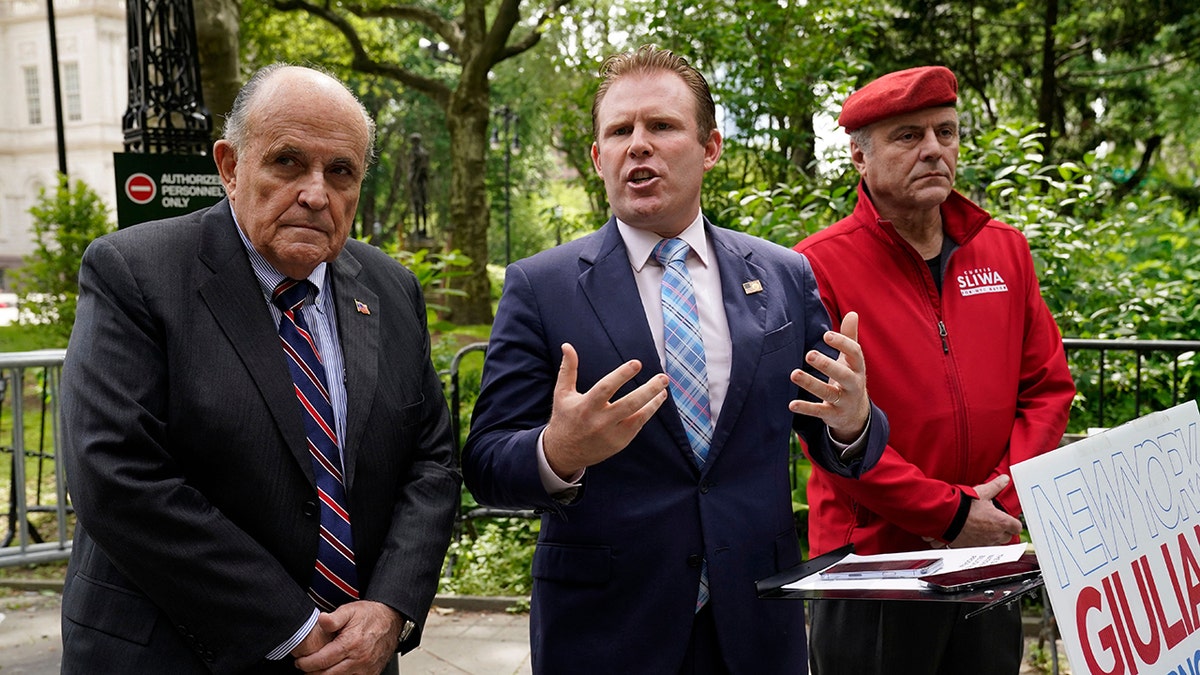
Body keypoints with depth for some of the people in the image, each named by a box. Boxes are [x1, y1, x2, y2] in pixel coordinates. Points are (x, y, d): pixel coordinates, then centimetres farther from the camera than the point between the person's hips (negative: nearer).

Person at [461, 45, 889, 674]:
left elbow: (836, 448, 6)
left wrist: (852, 421, -16)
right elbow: (486, 467, -8)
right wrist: (558, 454, -28)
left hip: (755, 623, 3)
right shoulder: (538, 286, -5)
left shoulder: (785, 277, 3)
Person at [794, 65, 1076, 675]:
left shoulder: (1004, 250, 8)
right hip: (871, 556, -5)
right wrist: (952, 515, -16)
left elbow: (1047, 387, 8)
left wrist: (1003, 500, -6)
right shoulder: (818, 266, -10)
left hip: (990, 556, 5)